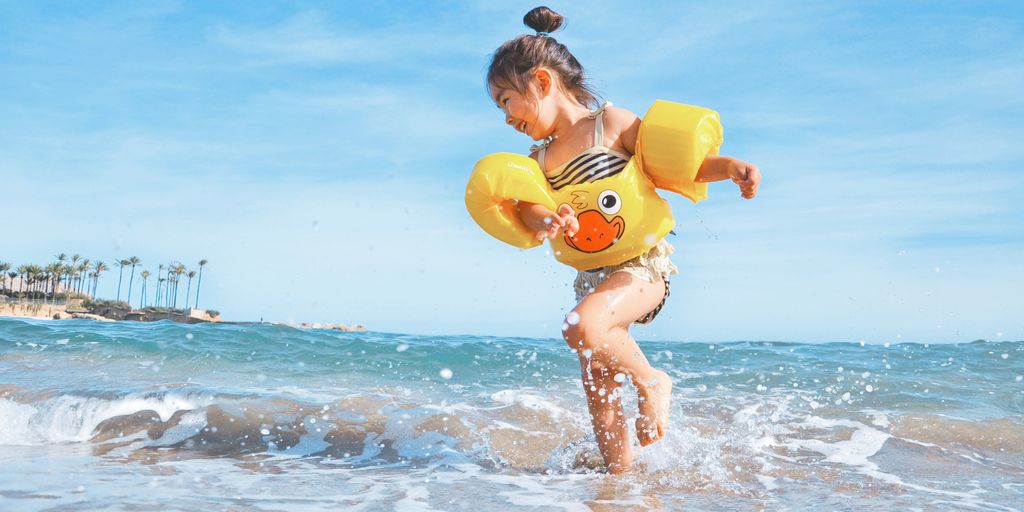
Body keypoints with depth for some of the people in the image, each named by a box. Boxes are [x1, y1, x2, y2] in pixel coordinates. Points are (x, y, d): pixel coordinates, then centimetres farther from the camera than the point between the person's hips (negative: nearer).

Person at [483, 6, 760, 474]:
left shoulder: (612, 123, -5)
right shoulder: (539, 159, 10)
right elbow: (527, 205, -9)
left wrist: (729, 167, -21)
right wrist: (545, 220, -33)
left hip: (643, 264, -6)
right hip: (592, 275, 7)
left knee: (581, 328, -32)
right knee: (599, 396, 7)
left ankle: (651, 381, -7)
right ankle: (621, 474, 24)